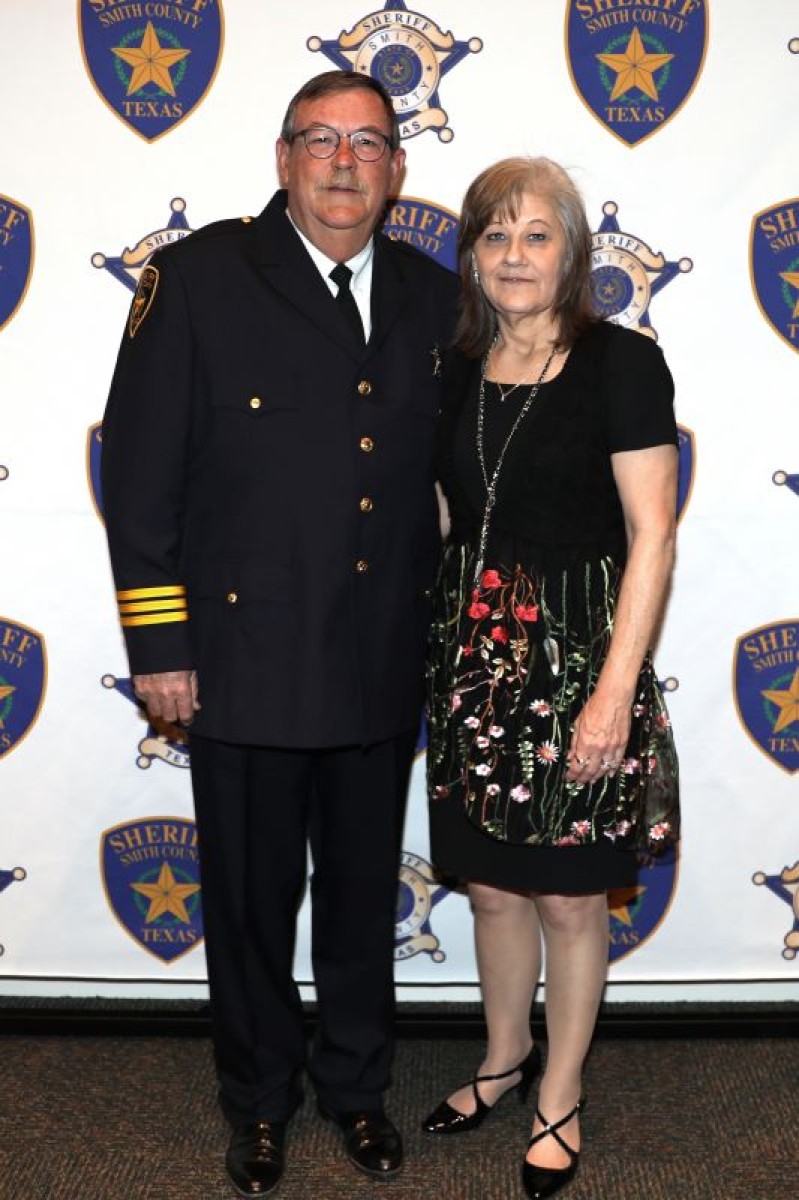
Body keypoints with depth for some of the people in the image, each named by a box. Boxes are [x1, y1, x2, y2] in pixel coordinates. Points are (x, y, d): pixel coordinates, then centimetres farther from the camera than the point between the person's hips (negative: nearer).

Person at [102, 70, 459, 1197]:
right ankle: (261, 1101, 36)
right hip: (244, 662, -3)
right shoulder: (198, 277, -5)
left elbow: (456, 464, 13)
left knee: (364, 895, 18)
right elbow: (140, 470, -7)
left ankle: (358, 1086, 40)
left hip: (383, 670, 3)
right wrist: (159, 643, -10)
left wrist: (446, 617, 8)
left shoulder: (433, 297, 6)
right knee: (251, 901, 13)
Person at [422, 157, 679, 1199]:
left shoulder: (622, 363, -8)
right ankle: (505, 1057, 39)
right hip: (475, 652, 5)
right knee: (492, 885, 15)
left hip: (577, 653, -4)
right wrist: (448, 637, 5)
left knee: (569, 897, 8)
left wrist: (615, 690, -17)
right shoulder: (456, 370, 6)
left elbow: (652, 535, -11)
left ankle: (560, 1099, 29)